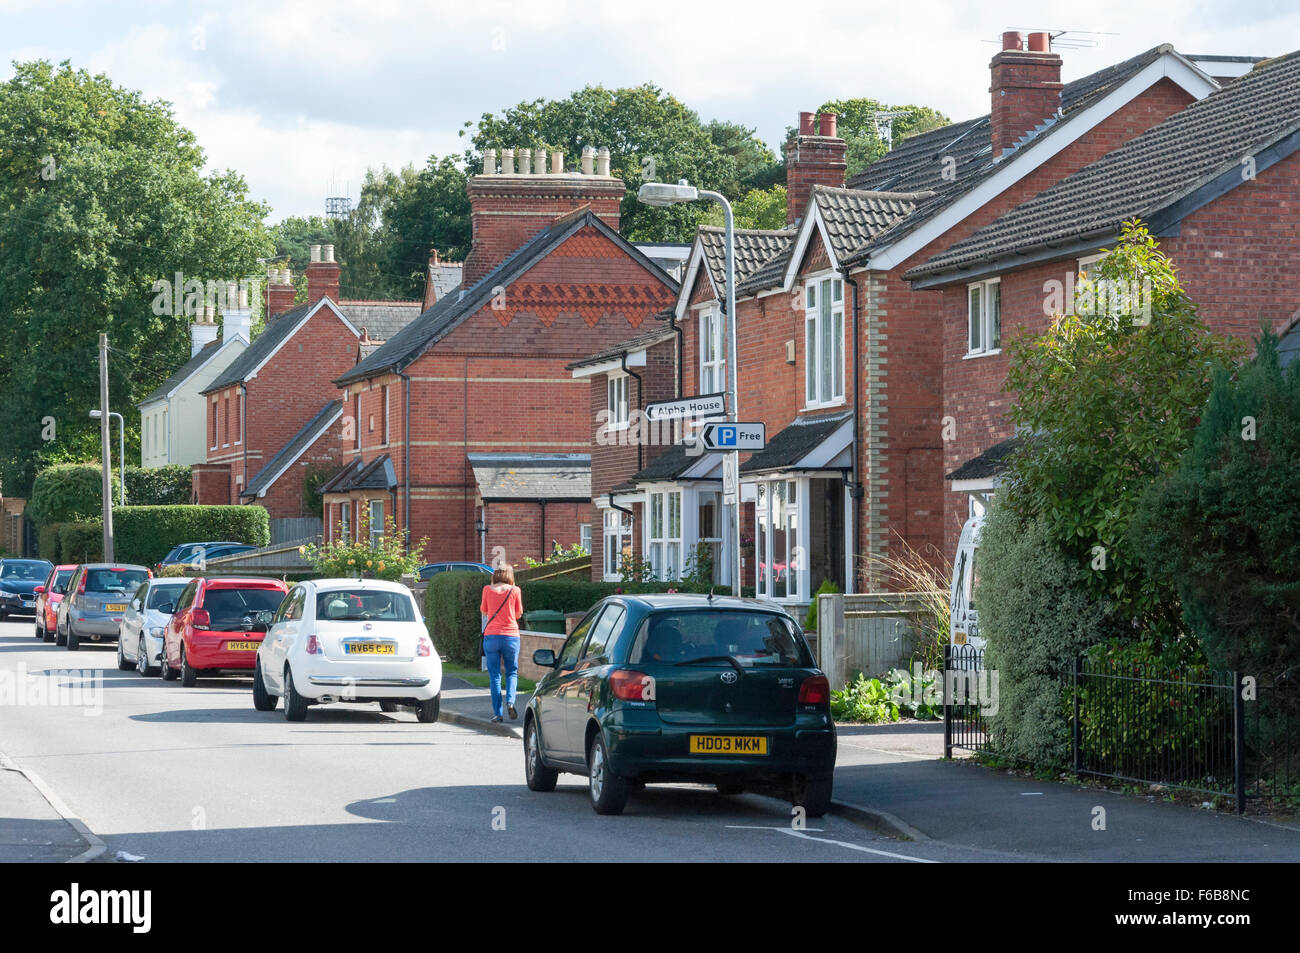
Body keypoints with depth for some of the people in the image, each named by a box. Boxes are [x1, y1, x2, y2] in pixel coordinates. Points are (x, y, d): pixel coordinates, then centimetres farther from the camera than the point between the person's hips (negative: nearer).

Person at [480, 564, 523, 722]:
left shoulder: (487, 590, 0)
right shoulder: (514, 590, -2)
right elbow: (518, 614, 7)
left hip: (491, 635, 0)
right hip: (511, 635, 0)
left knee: (494, 675, 6)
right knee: (512, 672, 13)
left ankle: (497, 713, 2)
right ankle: (510, 701, -12)